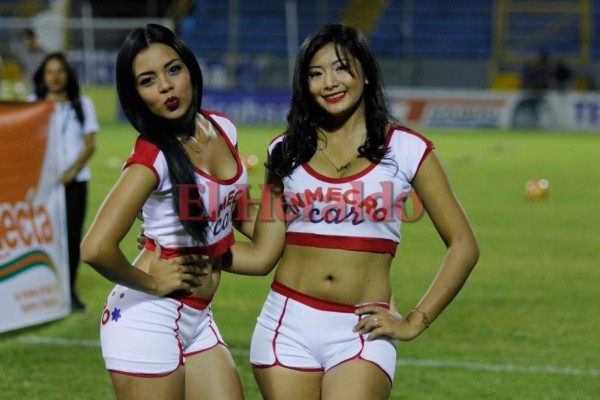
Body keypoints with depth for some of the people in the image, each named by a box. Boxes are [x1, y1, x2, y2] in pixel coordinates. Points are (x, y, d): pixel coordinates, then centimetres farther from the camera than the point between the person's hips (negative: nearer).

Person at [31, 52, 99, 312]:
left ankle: (70, 290, 9)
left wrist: (72, 171, -11)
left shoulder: (82, 104, 7)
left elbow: (90, 144, 4)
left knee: (73, 236, -1)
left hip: (74, 180, 1)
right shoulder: (33, 103, 7)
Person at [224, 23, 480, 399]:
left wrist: (415, 322, -1)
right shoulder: (287, 151, 9)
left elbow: (463, 245, 3)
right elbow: (262, 255, 8)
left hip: (361, 333, -2)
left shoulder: (406, 149, 1)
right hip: (287, 327, 3)